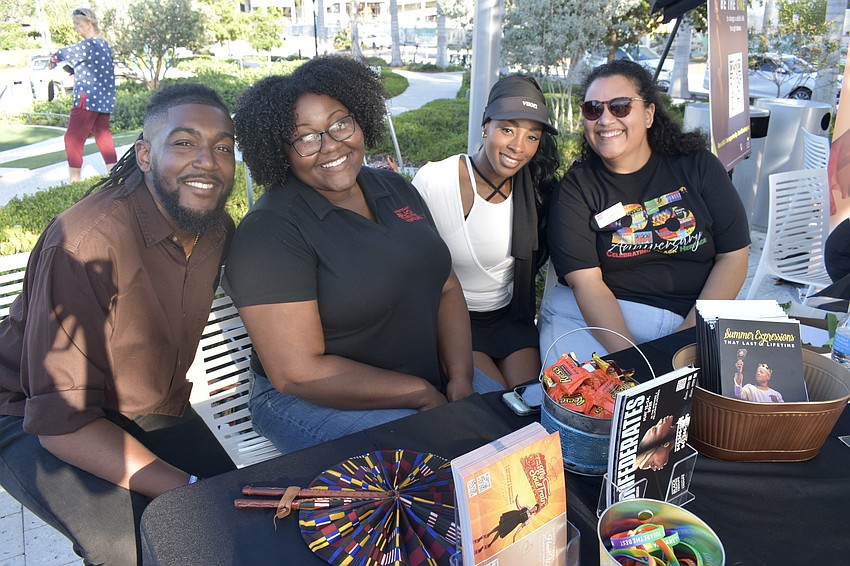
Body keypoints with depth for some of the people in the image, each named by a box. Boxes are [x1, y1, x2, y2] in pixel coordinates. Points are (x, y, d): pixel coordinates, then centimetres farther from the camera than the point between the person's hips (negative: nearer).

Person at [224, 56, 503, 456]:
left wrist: (460, 380, -10)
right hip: (314, 402, -7)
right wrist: (424, 394, -18)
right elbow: (298, 373, -21)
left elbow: (446, 288, 6)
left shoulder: (395, 189, 7)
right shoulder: (271, 231, -17)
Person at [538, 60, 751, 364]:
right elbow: (587, 282, -9)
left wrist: (692, 330, -10)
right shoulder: (574, 188, 0)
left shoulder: (697, 165, 5)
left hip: (696, 319, 2)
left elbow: (734, 256, 3)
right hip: (595, 319, -1)